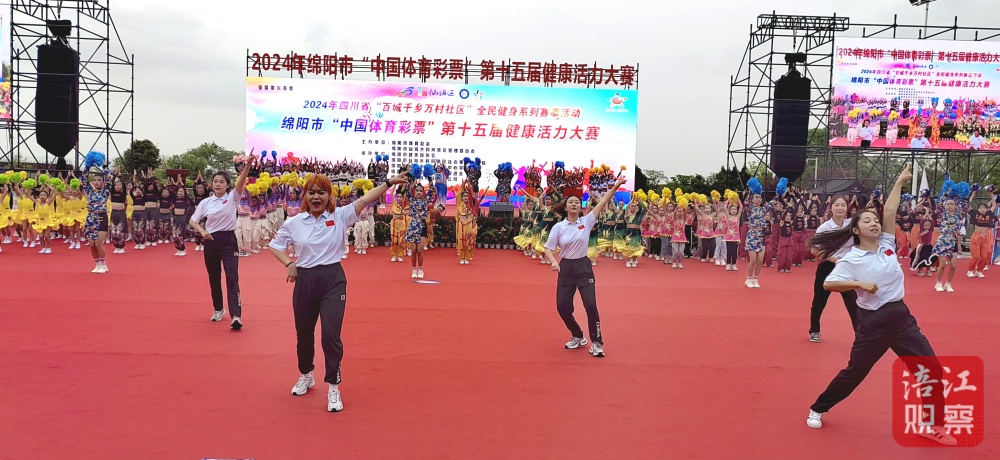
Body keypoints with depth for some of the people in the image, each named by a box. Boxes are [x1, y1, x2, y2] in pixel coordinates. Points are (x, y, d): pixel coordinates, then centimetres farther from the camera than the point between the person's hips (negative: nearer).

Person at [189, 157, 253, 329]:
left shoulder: (232, 197, -3)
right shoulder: (205, 202, 4)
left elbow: (241, 181, -21)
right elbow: (193, 221, 9)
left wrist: (248, 165, -38)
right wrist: (202, 231, -13)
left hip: (228, 240, -3)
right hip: (211, 241, 3)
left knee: (232, 278, -12)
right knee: (214, 278, 13)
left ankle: (236, 316, -19)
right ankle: (218, 310, 31)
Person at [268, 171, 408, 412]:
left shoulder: (340, 216, -3)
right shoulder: (294, 222, 3)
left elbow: (365, 199, -14)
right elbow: (274, 245, 15)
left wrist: (389, 182, -24)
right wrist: (288, 264, -2)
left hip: (333, 279, -2)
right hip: (304, 280, 3)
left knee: (331, 334, -9)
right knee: (303, 333, 16)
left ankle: (333, 387, 6)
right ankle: (306, 375, 42)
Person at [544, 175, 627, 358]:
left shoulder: (587, 221, -3)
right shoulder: (558, 227, -3)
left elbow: (602, 203, -10)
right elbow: (548, 249, 0)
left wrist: (615, 186, -18)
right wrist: (553, 261, -20)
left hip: (583, 267, -1)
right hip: (566, 268, 1)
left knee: (590, 305, -11)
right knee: (562, 307, 0)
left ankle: (596, 343, 3)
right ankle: (578, 337, 25)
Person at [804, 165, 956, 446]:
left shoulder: (887, 244, 4)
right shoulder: (851, 260, -8)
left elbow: (890, 211, -2)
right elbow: (828, 284, -12)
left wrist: (900, 181, -3)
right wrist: (860, 284, -20)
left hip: (901, 316, 5)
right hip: (873, 322, -5)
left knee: (931, 369, 0)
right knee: (854, 374, 4)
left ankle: (929, 424, 16)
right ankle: (817, 410, 23)